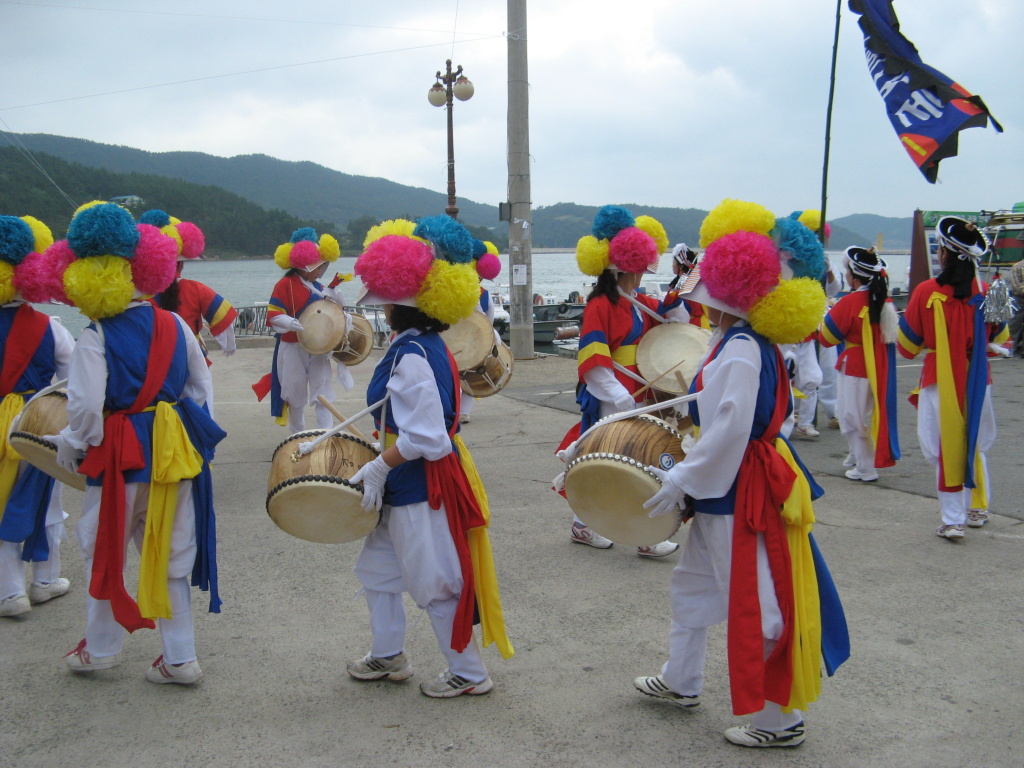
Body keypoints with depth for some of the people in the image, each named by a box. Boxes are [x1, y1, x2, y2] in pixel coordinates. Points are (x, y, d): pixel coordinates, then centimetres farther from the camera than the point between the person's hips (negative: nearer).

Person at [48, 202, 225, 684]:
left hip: (120, 456, -4)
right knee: (168, 556, 13)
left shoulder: (96, 339, -14)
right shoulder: (174, 326, 1)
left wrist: (71, 447, -1)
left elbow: (85, 405, -18)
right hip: (174, 450, 5)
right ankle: (179, 658, 15)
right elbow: (200, 387, 7)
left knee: (104, 551, 15)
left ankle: (101, 649, 29)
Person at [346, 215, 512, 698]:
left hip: (423, 486, -10)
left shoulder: (412, 357, -24)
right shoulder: (423, 346, 7)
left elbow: (422, 437, -27)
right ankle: (388, 657, 36)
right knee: (377, 567, 21)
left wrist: (377, 469, -17)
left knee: (436, 585, 3)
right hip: (410, 485, 10)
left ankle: (469, 674, 18)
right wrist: (380, 465, 18)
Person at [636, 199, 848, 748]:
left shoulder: (740, 351, -23)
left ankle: (781, 720, 14)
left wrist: (680, 482, -21)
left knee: (757, 607, 0)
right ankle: (681, 682, 39)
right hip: (729, 487, 11)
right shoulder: (746, 342, 8)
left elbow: (728, 433, -28)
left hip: (740, 493, -11)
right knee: (692, 581, 23)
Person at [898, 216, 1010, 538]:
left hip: (940, 381, -3)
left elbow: (908, 345, -2)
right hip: (978, 381, 3)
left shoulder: (926, 292, -12)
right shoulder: (985, 292, -5)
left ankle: (953, 520, 4)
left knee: (945, 447, 3)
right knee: (975, 444, 20)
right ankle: (978, 508, 31)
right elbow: (1001, 337, 10)